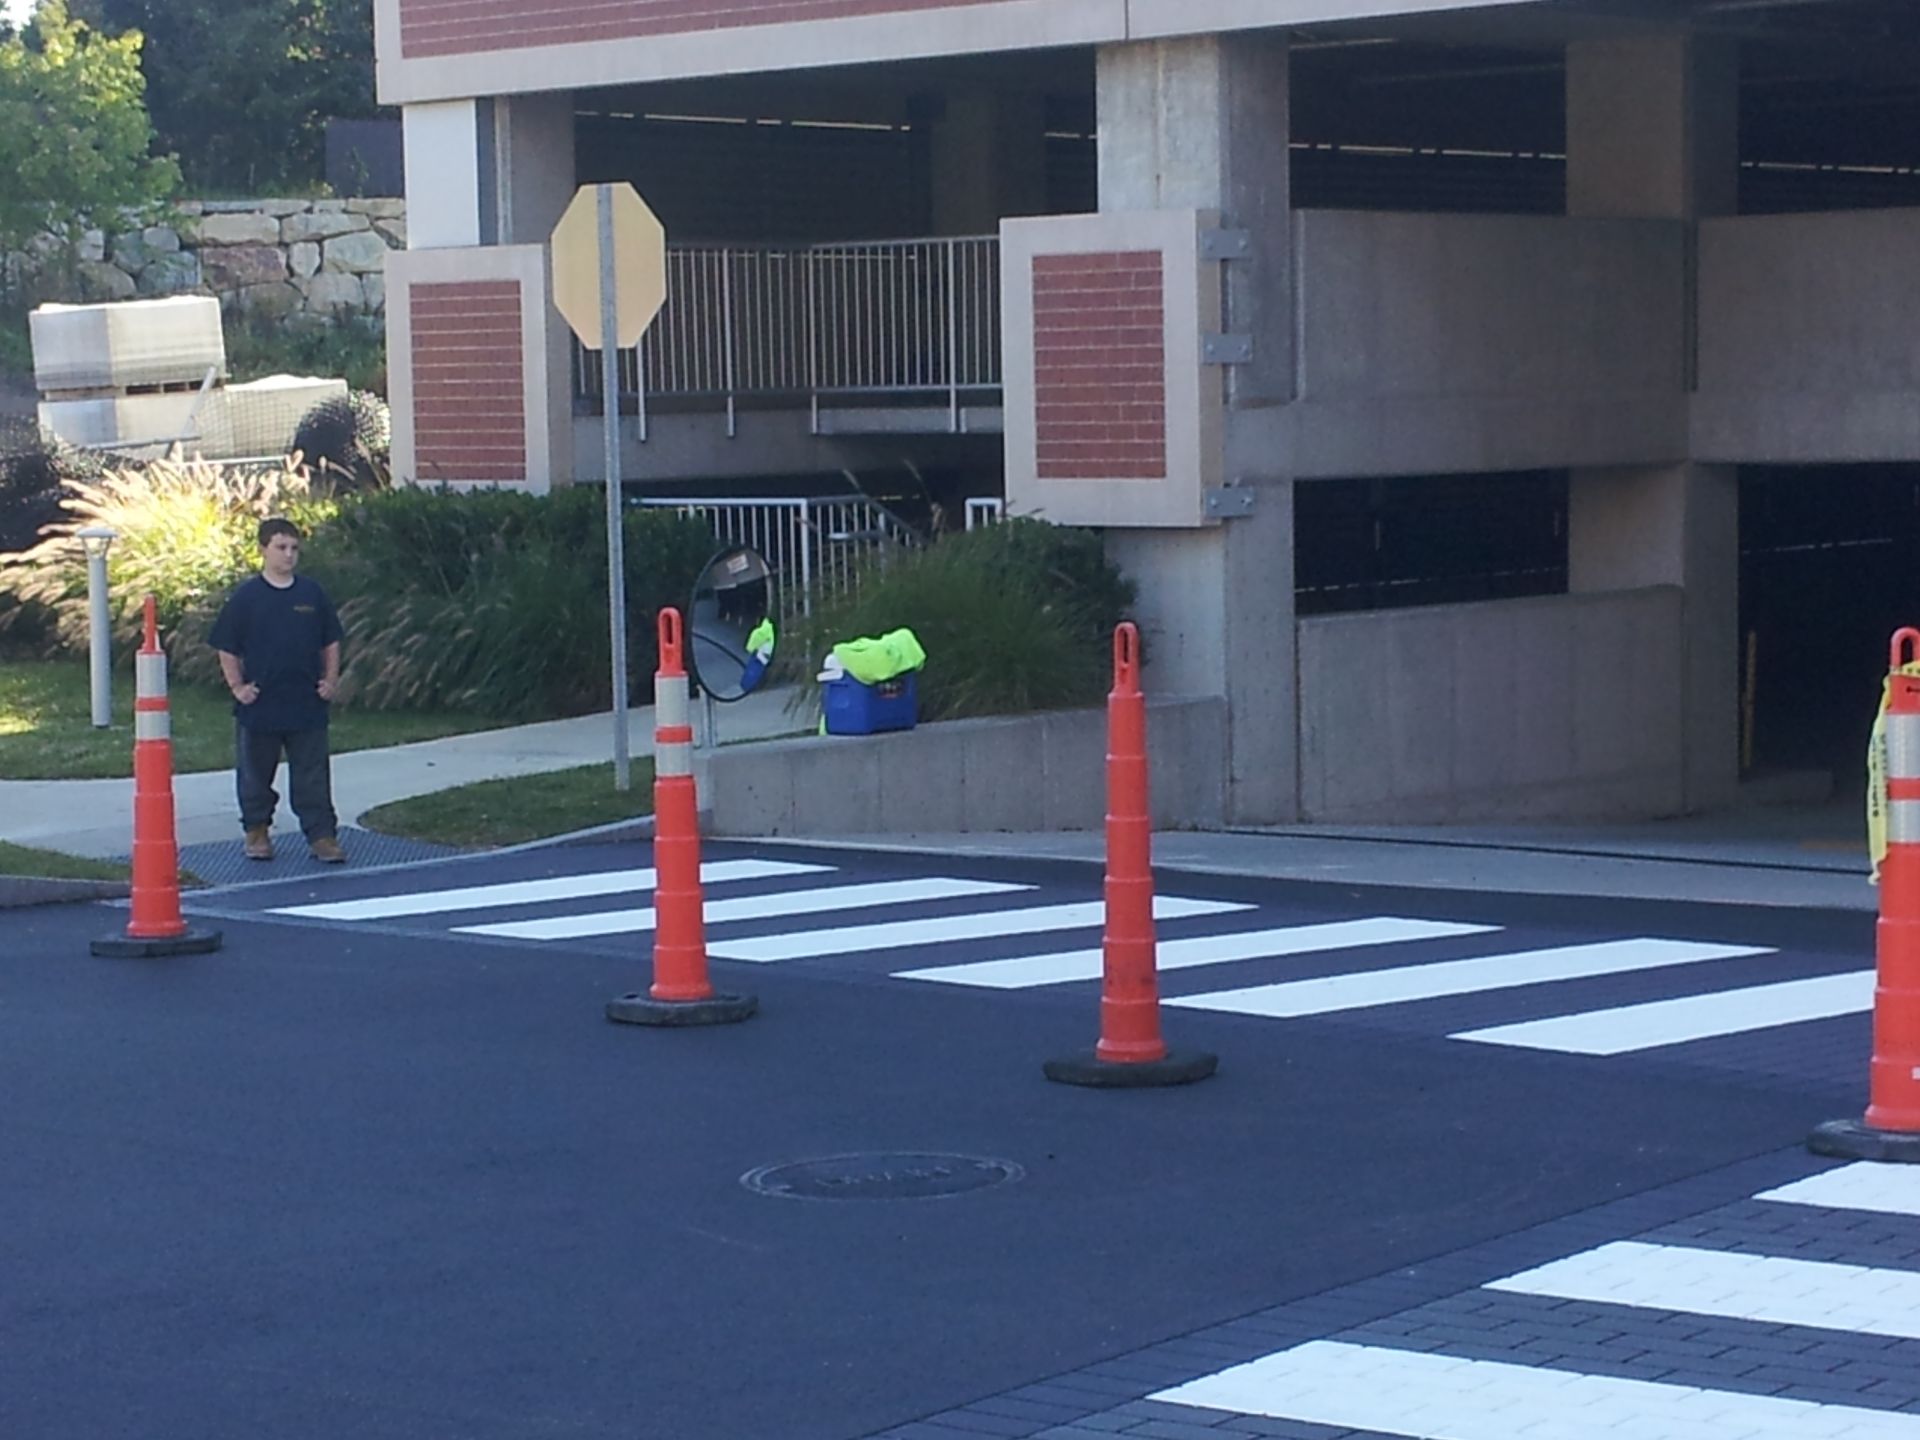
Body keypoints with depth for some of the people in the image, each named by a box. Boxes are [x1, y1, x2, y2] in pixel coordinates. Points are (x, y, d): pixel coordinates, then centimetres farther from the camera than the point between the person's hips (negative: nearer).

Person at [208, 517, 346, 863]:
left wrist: (330, 681, 3)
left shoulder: (312, 594, 4)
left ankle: (322, 835, 7)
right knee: (256, 774, 10)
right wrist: (237, 686, -5)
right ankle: (257, 832, 24)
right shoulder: (245, 597, -3)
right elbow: (227, 649, 1)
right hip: (259, 706, -1)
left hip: (307, 705, 1)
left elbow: (331, 643, 13)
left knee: (313, 776, 3)